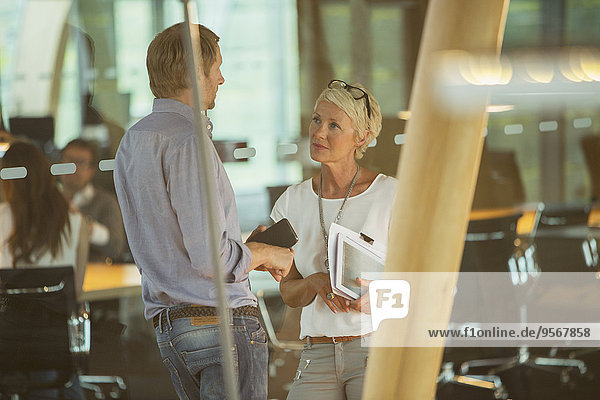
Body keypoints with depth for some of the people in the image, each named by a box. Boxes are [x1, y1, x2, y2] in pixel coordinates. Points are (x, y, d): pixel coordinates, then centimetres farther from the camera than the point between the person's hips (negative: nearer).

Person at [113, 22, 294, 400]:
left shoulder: (131, 142, 15)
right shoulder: (188, 141, -15)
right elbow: (209, 254, -19)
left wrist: (247, 251, 20)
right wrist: (265, 255, -1)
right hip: (222, 321, -9)